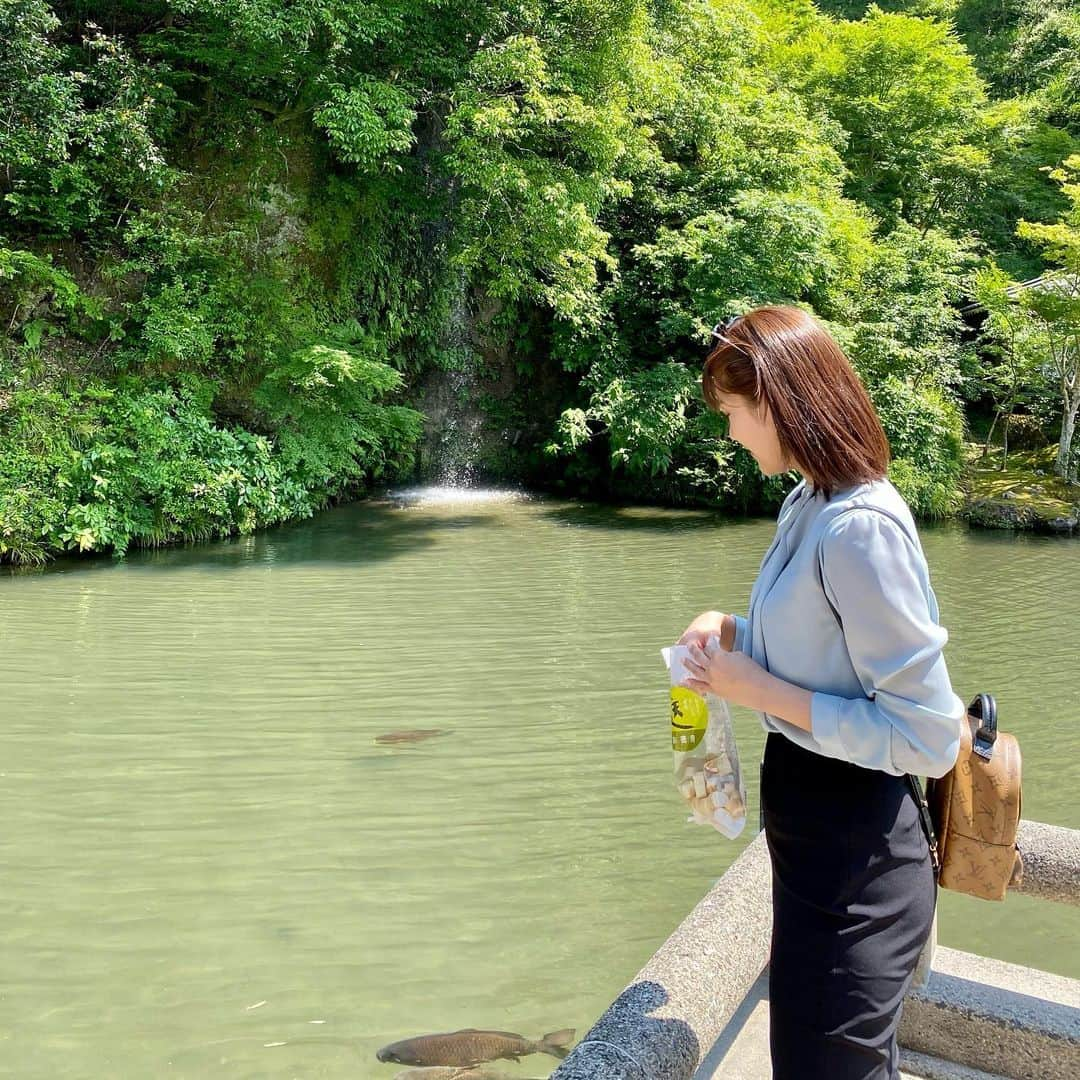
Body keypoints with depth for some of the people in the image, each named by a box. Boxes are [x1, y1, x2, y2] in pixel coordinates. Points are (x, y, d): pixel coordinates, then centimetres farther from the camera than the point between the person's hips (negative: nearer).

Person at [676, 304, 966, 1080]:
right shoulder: (809, 503, 2)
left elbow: (926, 739, -24)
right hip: (820, 839, 9)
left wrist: (763, 693, -21)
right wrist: (737, 633, 0)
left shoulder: (860, 528, -26)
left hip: (851, 859, -9)